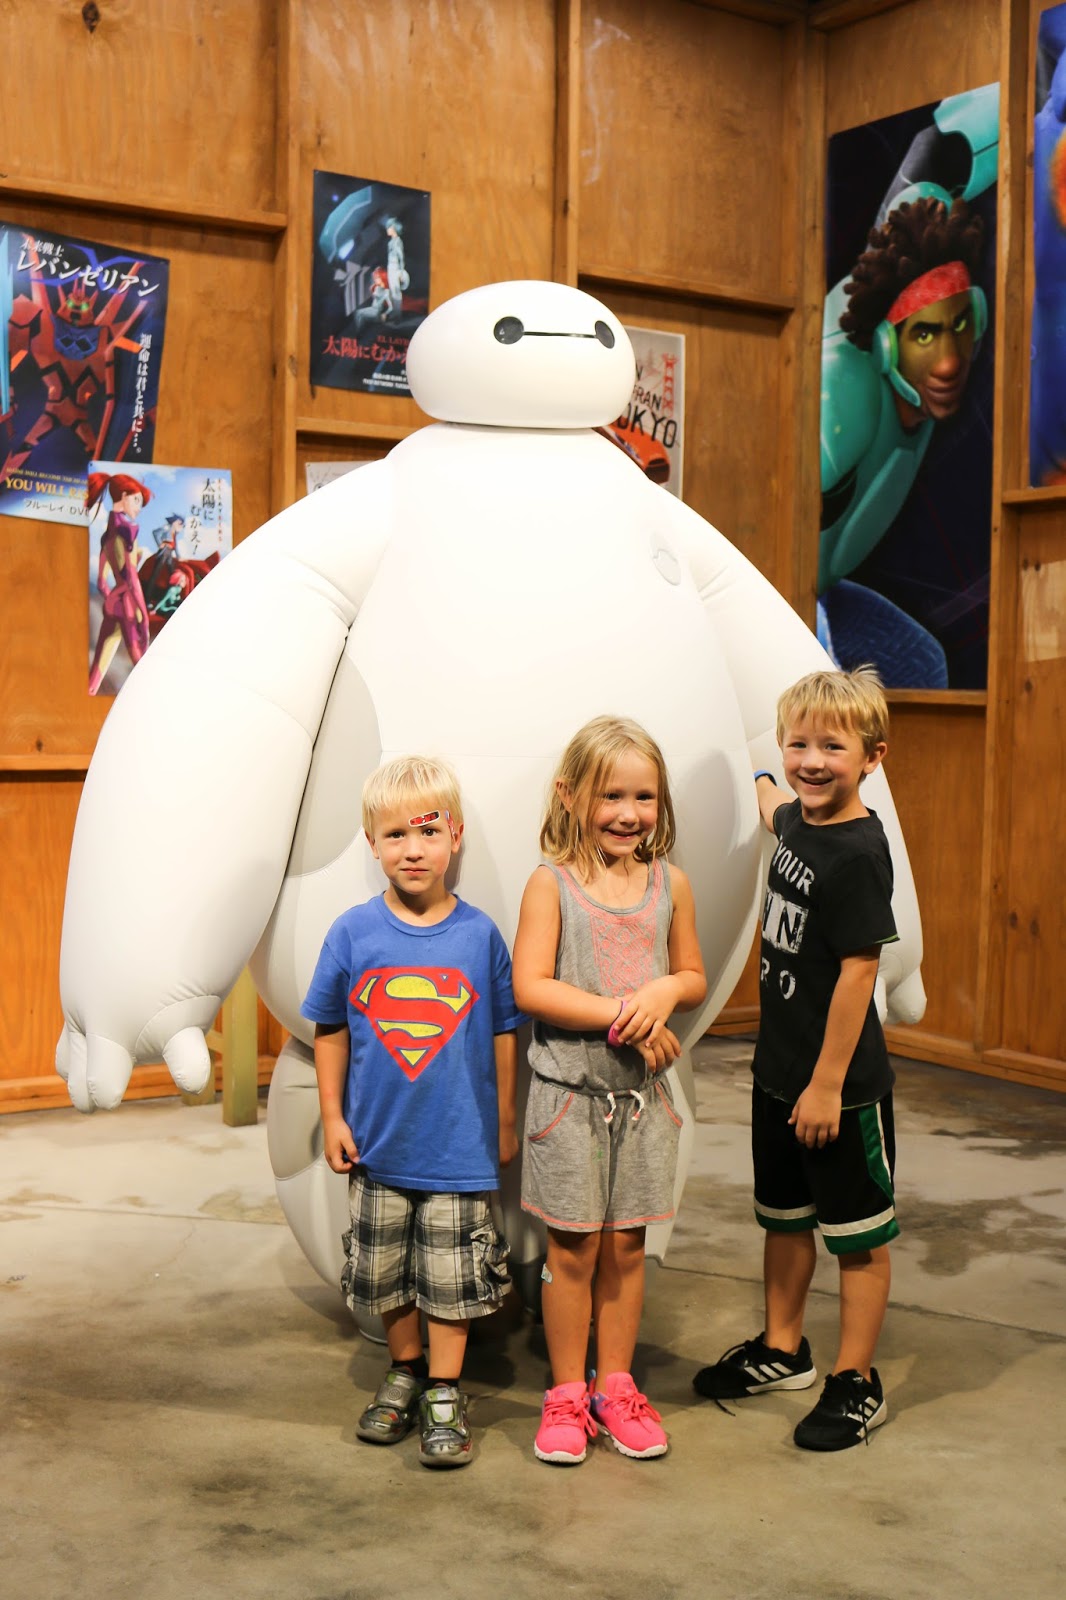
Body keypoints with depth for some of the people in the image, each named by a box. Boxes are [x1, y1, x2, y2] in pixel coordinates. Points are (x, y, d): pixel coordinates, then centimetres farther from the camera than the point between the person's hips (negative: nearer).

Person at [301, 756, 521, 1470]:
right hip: (377, 1143, 2)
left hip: (460, 1144, -2)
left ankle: (444, 1393, 22)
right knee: (385, 1271, 15)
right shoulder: (354, 933, -5)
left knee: (452, 1275, 6)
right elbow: (330, 1030, 4)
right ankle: (405, 1371, 35)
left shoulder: (479, 933, -7)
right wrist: (332, 1117, 3)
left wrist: (505, 1122, 5)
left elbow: (504, 1032, 1)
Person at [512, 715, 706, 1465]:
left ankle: (615, 1385, 25)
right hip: (570, 1089, -3)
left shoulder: (670, 884, 4)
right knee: (574, 1247, 4)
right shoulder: (552, 883, -8)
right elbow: (531, 987, -15)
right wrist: (621, 1016, -20)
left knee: (626, 1243, 11)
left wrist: (666, 990, -11)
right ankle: (567, 1393, 19)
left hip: (643, 1092, 3)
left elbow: (696, 978, 12)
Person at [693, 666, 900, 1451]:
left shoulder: (859, 852, -21)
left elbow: (858, 971, -22)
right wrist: (761, 782, 49)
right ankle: (782, 1350, 39)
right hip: (779, 1070, 8)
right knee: (783, 1217, 21)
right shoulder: (799, 823, 3)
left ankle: (857, 1383, 20)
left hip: (842, 1083, -8)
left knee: (858, 1235, 7)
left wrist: (828, 1084, -20)